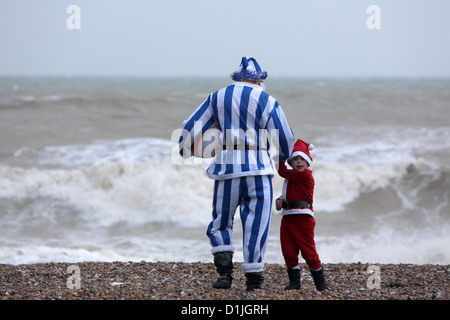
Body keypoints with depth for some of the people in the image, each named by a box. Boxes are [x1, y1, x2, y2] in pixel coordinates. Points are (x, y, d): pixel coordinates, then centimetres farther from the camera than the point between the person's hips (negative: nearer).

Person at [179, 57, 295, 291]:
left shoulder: (217, 98, 10)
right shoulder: (267, 101, 3)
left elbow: (190, 128, 11)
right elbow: (286, 139, 3)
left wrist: (185, 152, 31)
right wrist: (283, 157, 26)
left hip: (225, 167, 2)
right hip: (257, 168, -1)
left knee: (220, 223, 12)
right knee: (255, 223, 4)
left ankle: (224, 270, -6)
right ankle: (253, 278, 3)